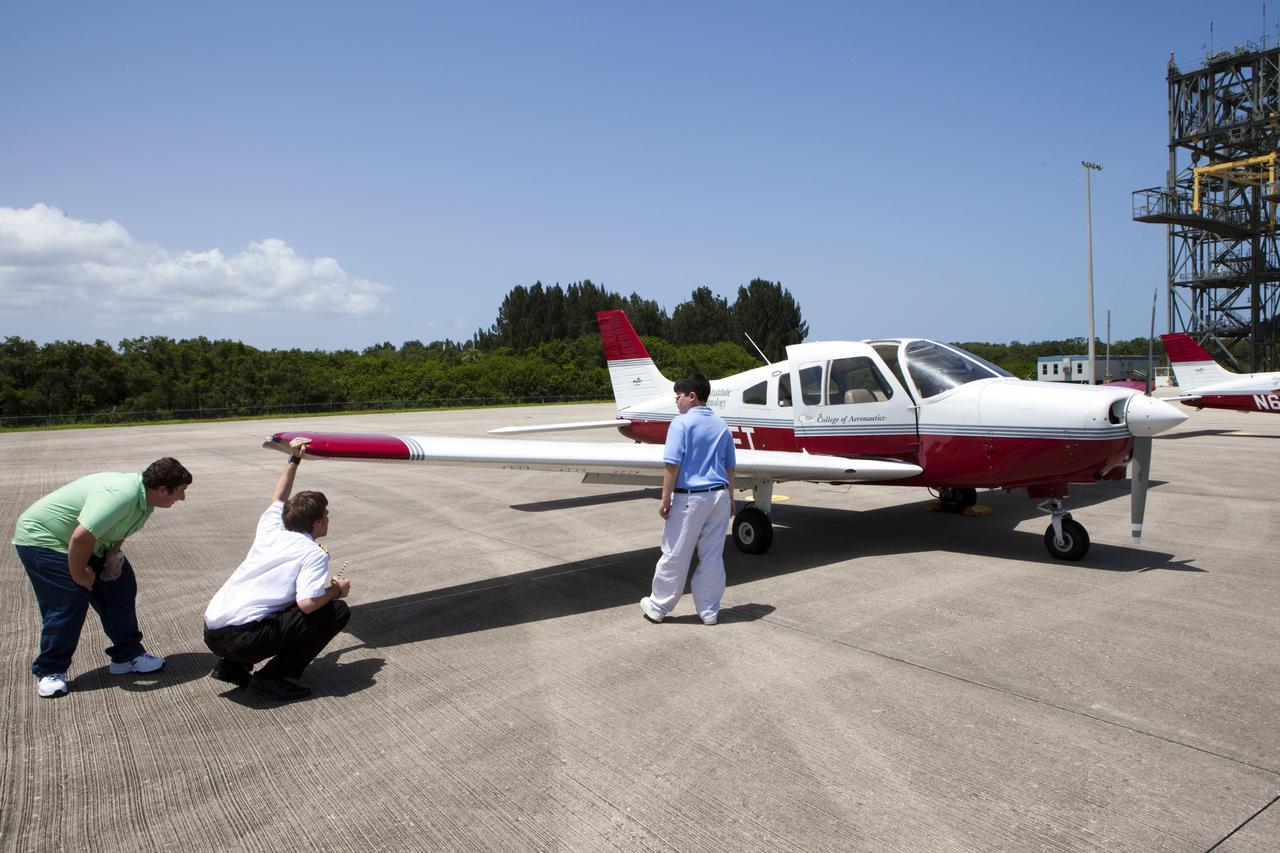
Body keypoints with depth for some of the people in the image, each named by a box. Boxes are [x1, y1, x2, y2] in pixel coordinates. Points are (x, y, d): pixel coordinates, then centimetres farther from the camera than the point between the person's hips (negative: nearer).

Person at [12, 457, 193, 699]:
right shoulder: (121, 496, -37)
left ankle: (127, 655, 14)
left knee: (121, 588, 3)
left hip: (89, 543, 9)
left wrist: (115, 552, -8)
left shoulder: (144, 498, -5)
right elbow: (81, 537, -40)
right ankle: (50, 671, 8)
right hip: (40, 540, -9)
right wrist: (79, 575, -24)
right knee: (69, 603, -12)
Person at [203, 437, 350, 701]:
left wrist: (294, 460, 43)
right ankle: (276, 676, -2)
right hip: (242, 638, -8)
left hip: (211, 633, 8)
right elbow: (307, 603, -19)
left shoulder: (270, 531, 14)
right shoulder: (314, 553, -5)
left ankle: (231, 666, 21)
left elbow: (278, 500, 36)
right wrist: (336, 590, 0)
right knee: (338, 611, -1)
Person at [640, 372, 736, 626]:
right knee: (713, 557, 11)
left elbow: (672, 465, -15)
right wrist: (730, 499, 23)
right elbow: (730, 467, 15)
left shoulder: (681, 423, -10)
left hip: (689, 497, -5)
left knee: (675, 556, 5)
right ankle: (709, 611, 18)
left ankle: (658, 607, 18)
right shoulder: (721, 425, 10)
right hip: (719, 495, 6)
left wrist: (665, 500, -10)